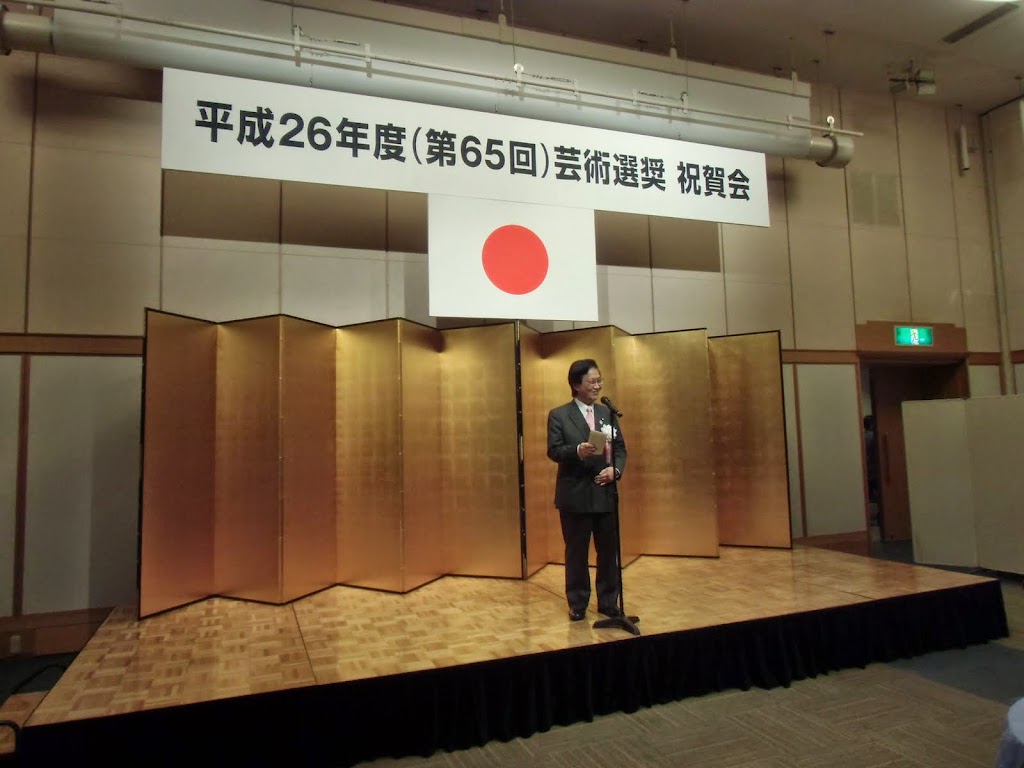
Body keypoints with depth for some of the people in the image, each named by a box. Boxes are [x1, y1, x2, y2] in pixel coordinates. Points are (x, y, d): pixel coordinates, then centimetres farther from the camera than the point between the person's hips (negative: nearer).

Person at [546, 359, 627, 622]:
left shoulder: (607, 413, 10)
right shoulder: (559, 415, -2)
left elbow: (620, 448, 9)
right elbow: (553, 451, -10)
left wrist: (615, 469, -10)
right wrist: (577, 451, -28)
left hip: (605, 492, 4)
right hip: (575, 494, -3)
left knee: (609, 551, 10)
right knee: (576, 552, 7)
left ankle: (608, 602, 26)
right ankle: (577, 604, 22)